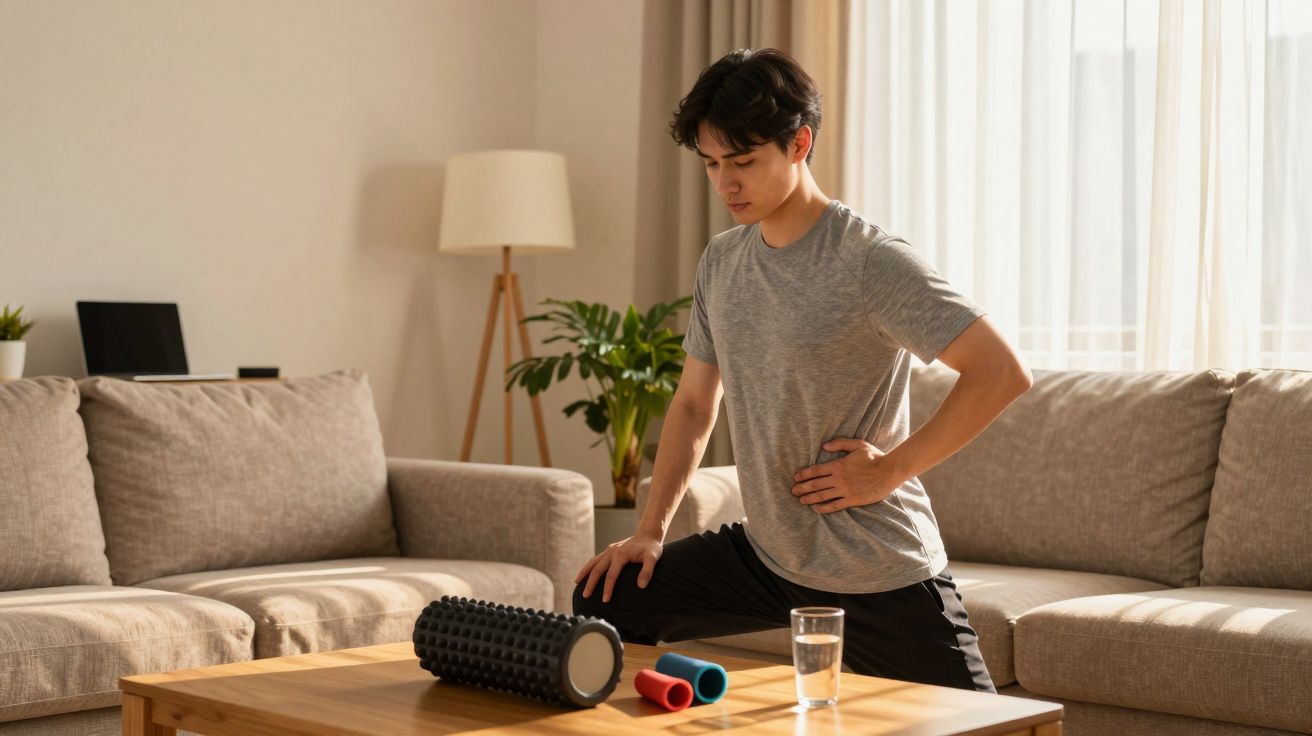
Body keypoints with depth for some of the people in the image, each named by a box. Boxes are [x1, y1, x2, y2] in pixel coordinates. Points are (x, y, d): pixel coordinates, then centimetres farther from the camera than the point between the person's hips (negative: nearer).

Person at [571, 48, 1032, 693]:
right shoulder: (720, 263, 5)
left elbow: (1003, 373, -21)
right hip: (765, 554, 6)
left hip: (879, 575, -6)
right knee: (605, 599, 6)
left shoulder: (871, 262, -17)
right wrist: (650, 531, 6)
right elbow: (695, 403, 14)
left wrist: (890, 469, -18)